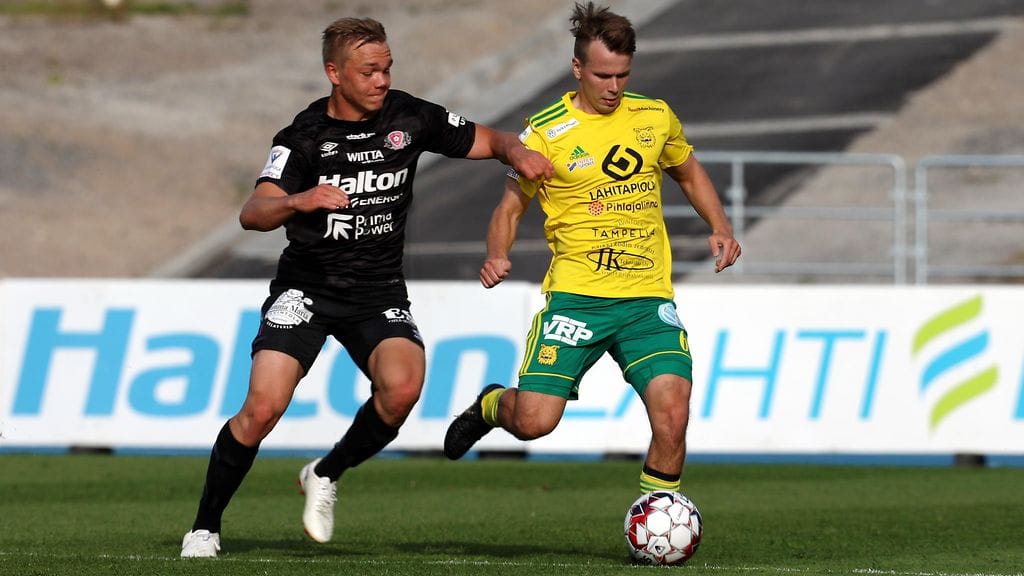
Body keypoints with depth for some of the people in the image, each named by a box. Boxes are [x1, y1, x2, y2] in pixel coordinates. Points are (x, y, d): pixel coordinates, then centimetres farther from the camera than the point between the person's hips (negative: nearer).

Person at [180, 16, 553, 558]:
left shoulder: (409, 117, -2)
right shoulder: (305, 135, -10)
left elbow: (488, 140, 9)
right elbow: (252, 214, -21)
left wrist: (520, 154, -14)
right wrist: (299, 200, -43)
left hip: (379, 292, 2)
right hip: (307, 286, -2)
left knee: (402, 387, -27)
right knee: (262, 407, -18)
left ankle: (326, 475, 1)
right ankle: (204, 528, 2)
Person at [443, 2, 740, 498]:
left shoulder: (655, 117, 8)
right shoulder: (545, 132, -2)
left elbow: (689, 174, 26)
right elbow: (510, 208, 6)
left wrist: (720, 229, 10)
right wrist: (497, 256, -14)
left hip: (648, 297, 2)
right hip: (575, 295, -2)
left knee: (671, 415, -16)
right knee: (534, 421, -11)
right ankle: (491, 406, 26)